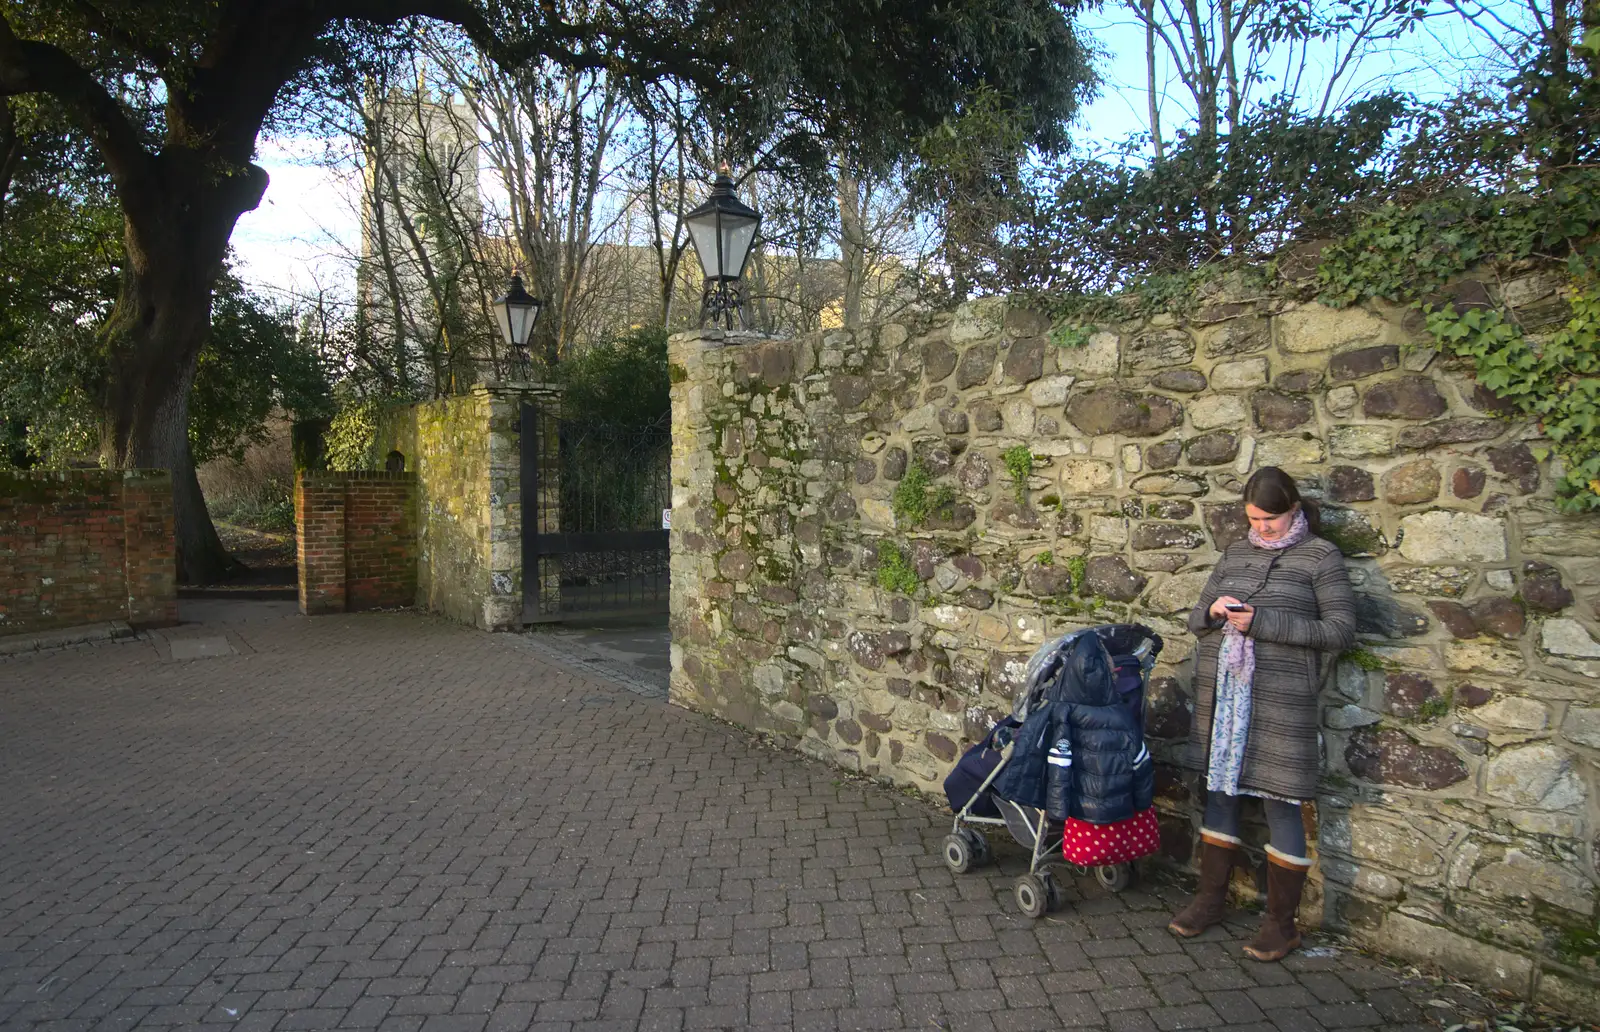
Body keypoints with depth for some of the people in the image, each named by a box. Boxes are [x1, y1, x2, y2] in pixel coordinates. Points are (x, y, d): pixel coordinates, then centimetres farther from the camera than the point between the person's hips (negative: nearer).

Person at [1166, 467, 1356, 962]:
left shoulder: (1320, 556, -1)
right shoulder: (1236, 553, 13)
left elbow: (1341, 630, -9)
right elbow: (1196, 620, 17)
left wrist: (1262, 622, -16)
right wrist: (1213, 610, -8)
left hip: (1278, 698, -5)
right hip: (1221, 693, 5)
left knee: (1280, 803, 1)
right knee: (1220, 790, 13)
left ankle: (1281, 921, 15)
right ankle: (1211, 897, 28)